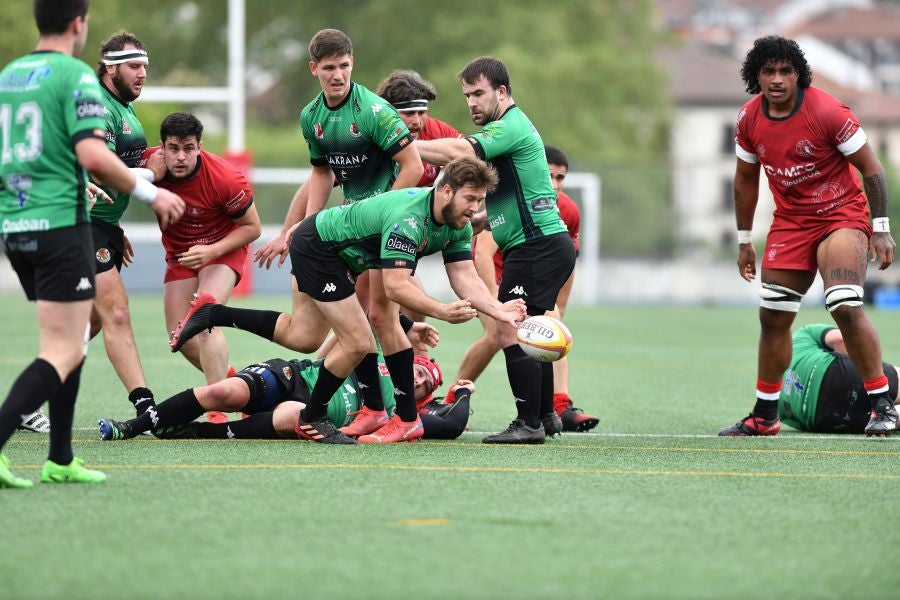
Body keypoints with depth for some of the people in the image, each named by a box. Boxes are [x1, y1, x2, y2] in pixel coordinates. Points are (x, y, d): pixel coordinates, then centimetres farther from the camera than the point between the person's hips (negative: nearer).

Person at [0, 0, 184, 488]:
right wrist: (151, 193, -9)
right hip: (61, 224, -8)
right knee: (62, 355, -7)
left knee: (70, 341, 20)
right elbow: (92, 155, -19)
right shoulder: (74, 75, -9)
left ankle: (59, 461, 18)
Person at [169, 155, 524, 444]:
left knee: (302, 338, 20)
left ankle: (212, 315, 28)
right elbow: (395, 287, -40)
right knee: (358, 344, -10)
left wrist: (498, 310, -26)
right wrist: (442, 312, -46)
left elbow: (465, 278, -11)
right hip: (317, 246, -10)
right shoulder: (408, 218, -36)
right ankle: (310, 420, 10)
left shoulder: (457, 226, -8)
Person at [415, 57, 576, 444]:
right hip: (542, 247, 11)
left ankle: (529, 424, -13)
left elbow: (460, 152, -25)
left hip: (538, 246, -11)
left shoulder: (511, 126, -13)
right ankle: (545, 415, 28)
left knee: (510, 331, -13)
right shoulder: (505, 129, 20)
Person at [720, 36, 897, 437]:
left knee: (845, 306, -22)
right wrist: (744, 241, 15)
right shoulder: (749, 119, -3)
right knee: (773, 316, 4)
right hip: (789, 221, 5)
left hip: (841, 215, -5)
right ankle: (765, 416, 17)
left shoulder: (828, 112, -19)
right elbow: (745, 180, 12)